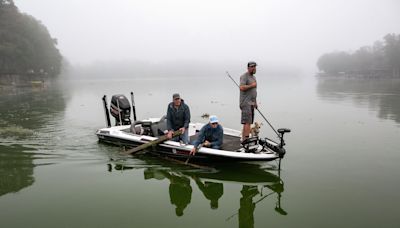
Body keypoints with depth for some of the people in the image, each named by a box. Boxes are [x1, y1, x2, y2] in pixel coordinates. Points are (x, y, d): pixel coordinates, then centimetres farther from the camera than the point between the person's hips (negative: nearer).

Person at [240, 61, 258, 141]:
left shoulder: (253, 77, 21)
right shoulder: (244, 76, -8)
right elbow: (242, 87, -23)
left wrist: (255, 102, 23)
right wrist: (252, 85, -12)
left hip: (251, 103, 9)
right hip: (246, 103, -9)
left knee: (247, 123, 9)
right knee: (247, 122, -14)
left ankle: (243, 139, 13)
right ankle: (246, 140, -13)